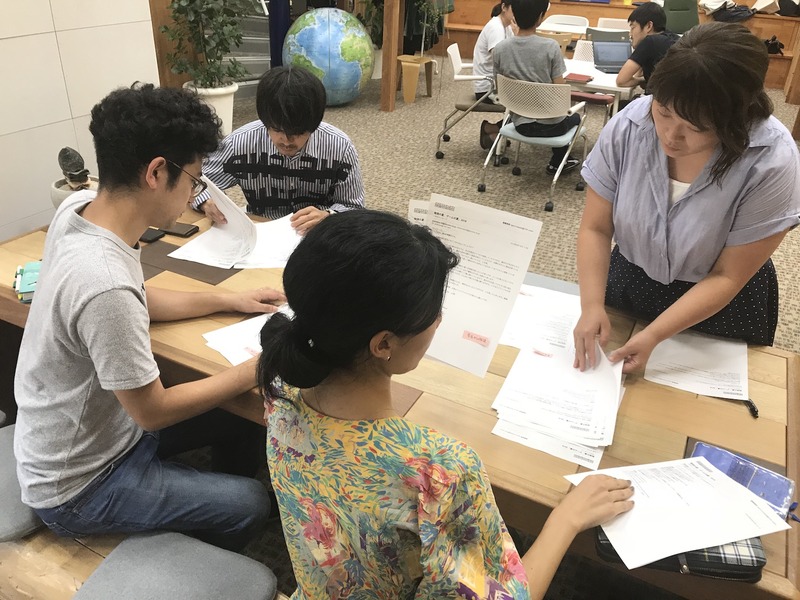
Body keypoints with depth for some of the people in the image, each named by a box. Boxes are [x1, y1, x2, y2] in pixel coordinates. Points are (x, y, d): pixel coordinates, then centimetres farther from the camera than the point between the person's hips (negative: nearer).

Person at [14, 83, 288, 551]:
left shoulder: (78, 206, -12)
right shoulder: (104, 283, -39)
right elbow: (153, 411, -25)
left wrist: (228, 300, 5)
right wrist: (254, 371, -16)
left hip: (104, 421, 8)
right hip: (77, 485, -8)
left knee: (246, 422, 13)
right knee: (250, 505, -2)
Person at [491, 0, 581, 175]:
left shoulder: (500, 48, -9)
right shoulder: (551, 46, -19)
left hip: (521, 124, 4)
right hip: (550, 125, -4)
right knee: (574, 117, 33)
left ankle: (560, 161, 48)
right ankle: (557, 162, 41)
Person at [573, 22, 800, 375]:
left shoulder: (771, 161, -28)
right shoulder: (627, 127, -22)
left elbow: (727, 277, -22)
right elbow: (595, 229, -16)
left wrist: (654, 335, -30)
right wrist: (592, 306, -28)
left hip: (722, 306, -2)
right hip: (629, 283, 2)